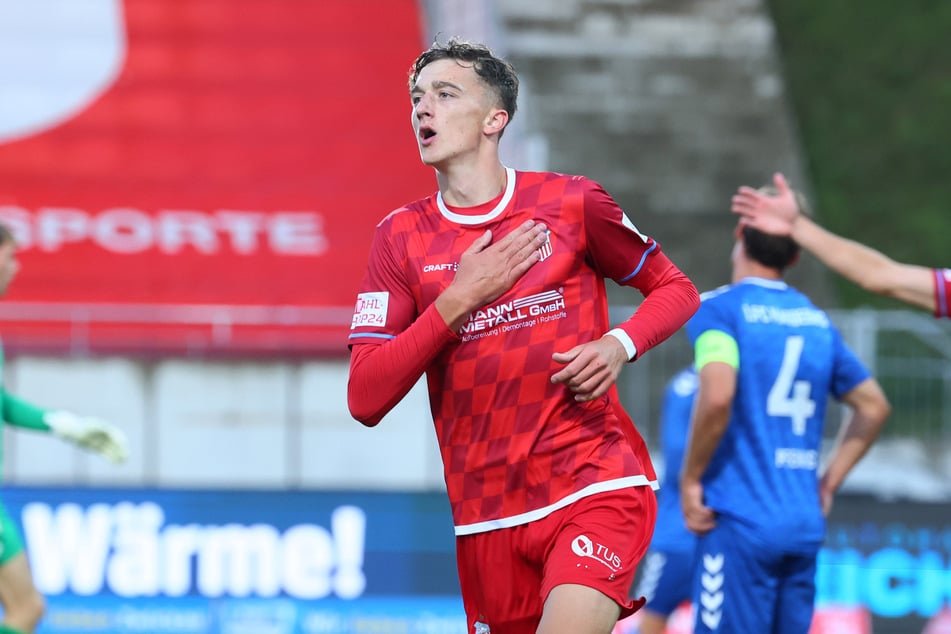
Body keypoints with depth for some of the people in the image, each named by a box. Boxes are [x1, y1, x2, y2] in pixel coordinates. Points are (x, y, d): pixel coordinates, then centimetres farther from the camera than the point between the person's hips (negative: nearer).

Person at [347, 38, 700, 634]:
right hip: (487, 517, 3)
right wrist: (460, 299, -12)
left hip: (596, 489, -3)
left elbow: (675, 289, 14)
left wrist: (618, 345, -7)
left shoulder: (571, 202, 1)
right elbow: (365, 399, -3)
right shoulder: (402, 238, 5)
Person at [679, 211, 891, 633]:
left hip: (740, 522, -6)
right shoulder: (817, 321, 13)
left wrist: (690, 479, -10)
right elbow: (874, 406, 21)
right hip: (806, 525, 6)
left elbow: (717, 396, -22)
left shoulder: (719, 308, -6)